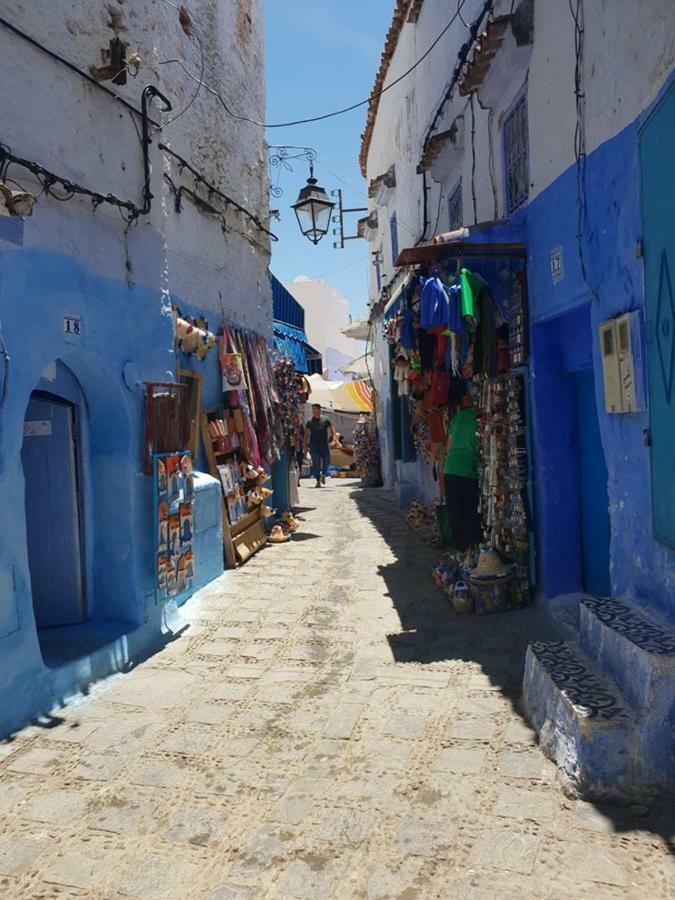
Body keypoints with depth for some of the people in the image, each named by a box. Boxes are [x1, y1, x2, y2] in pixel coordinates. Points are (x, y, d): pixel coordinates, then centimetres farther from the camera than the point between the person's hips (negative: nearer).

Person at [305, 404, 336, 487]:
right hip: (314, 445, -1)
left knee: (327, 462, -1)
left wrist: (333, 438, -3)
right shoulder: (310, 421, 4)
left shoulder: (325, 420, 6)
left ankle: (323, 474, 28)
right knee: (316, 463, -5)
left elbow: (332, 430, 12)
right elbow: (306, 434, 7)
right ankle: (318, 481, 2)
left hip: (324, 444, 1)